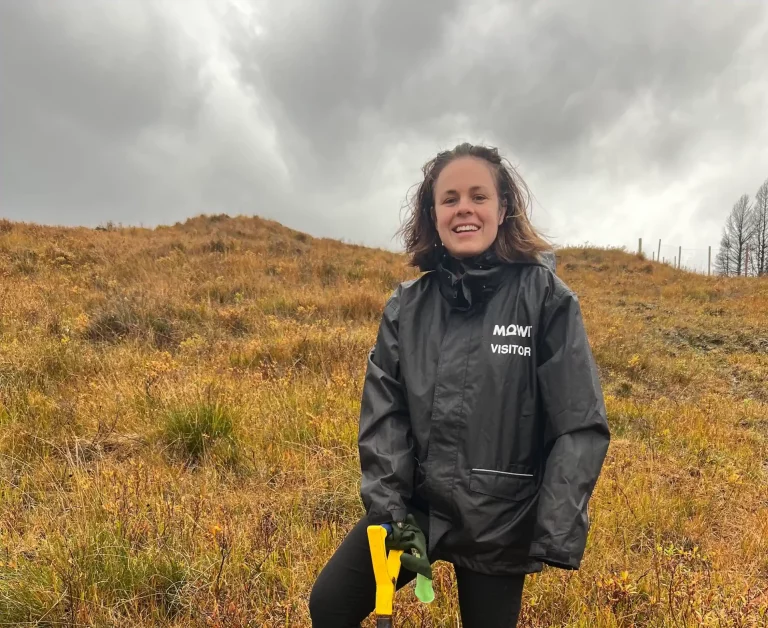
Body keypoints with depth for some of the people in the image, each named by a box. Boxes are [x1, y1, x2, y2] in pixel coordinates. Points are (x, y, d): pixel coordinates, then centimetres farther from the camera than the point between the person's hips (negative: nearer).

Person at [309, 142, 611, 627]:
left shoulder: (545, 296, -11)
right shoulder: (408, 305, -1)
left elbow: (581, 425, -12)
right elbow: (382, 411, -1)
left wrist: (557, 536, -15)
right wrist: (389, 508, -9)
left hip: (499, 525, -2)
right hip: (415, 507, 3)